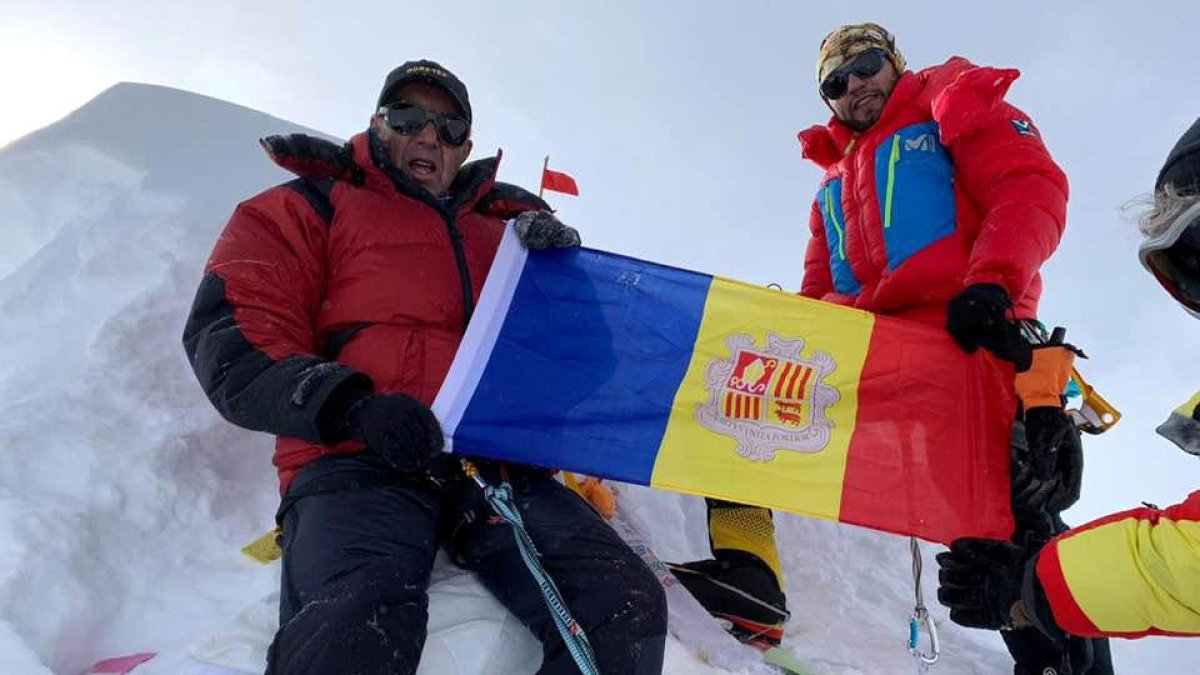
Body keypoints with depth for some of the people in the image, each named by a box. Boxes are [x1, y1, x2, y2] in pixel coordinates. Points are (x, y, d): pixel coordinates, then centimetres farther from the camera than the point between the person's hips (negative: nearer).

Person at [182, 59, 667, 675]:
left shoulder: (502, 230, 27)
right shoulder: (312, 208, 17)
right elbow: (230, 336, 4)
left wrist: (560, 263, 3)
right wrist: (352, 407, -14)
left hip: (501, 463, 4)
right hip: (360, 462, -3)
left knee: (630, 612, -21)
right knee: (361, 625, -36)